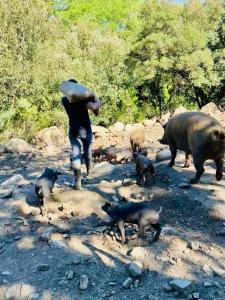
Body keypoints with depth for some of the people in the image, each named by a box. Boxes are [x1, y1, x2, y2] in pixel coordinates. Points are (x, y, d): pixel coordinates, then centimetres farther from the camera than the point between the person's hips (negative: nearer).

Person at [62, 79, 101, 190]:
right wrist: (98, 103, -6)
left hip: (73, 131, 2)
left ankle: (78, 181, -14)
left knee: (76, 155, -3)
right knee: (87, 152, 17)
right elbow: (93, 107, -28)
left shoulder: (64, 100, 3)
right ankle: (89, 171, 38)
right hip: (85, 130, -2)